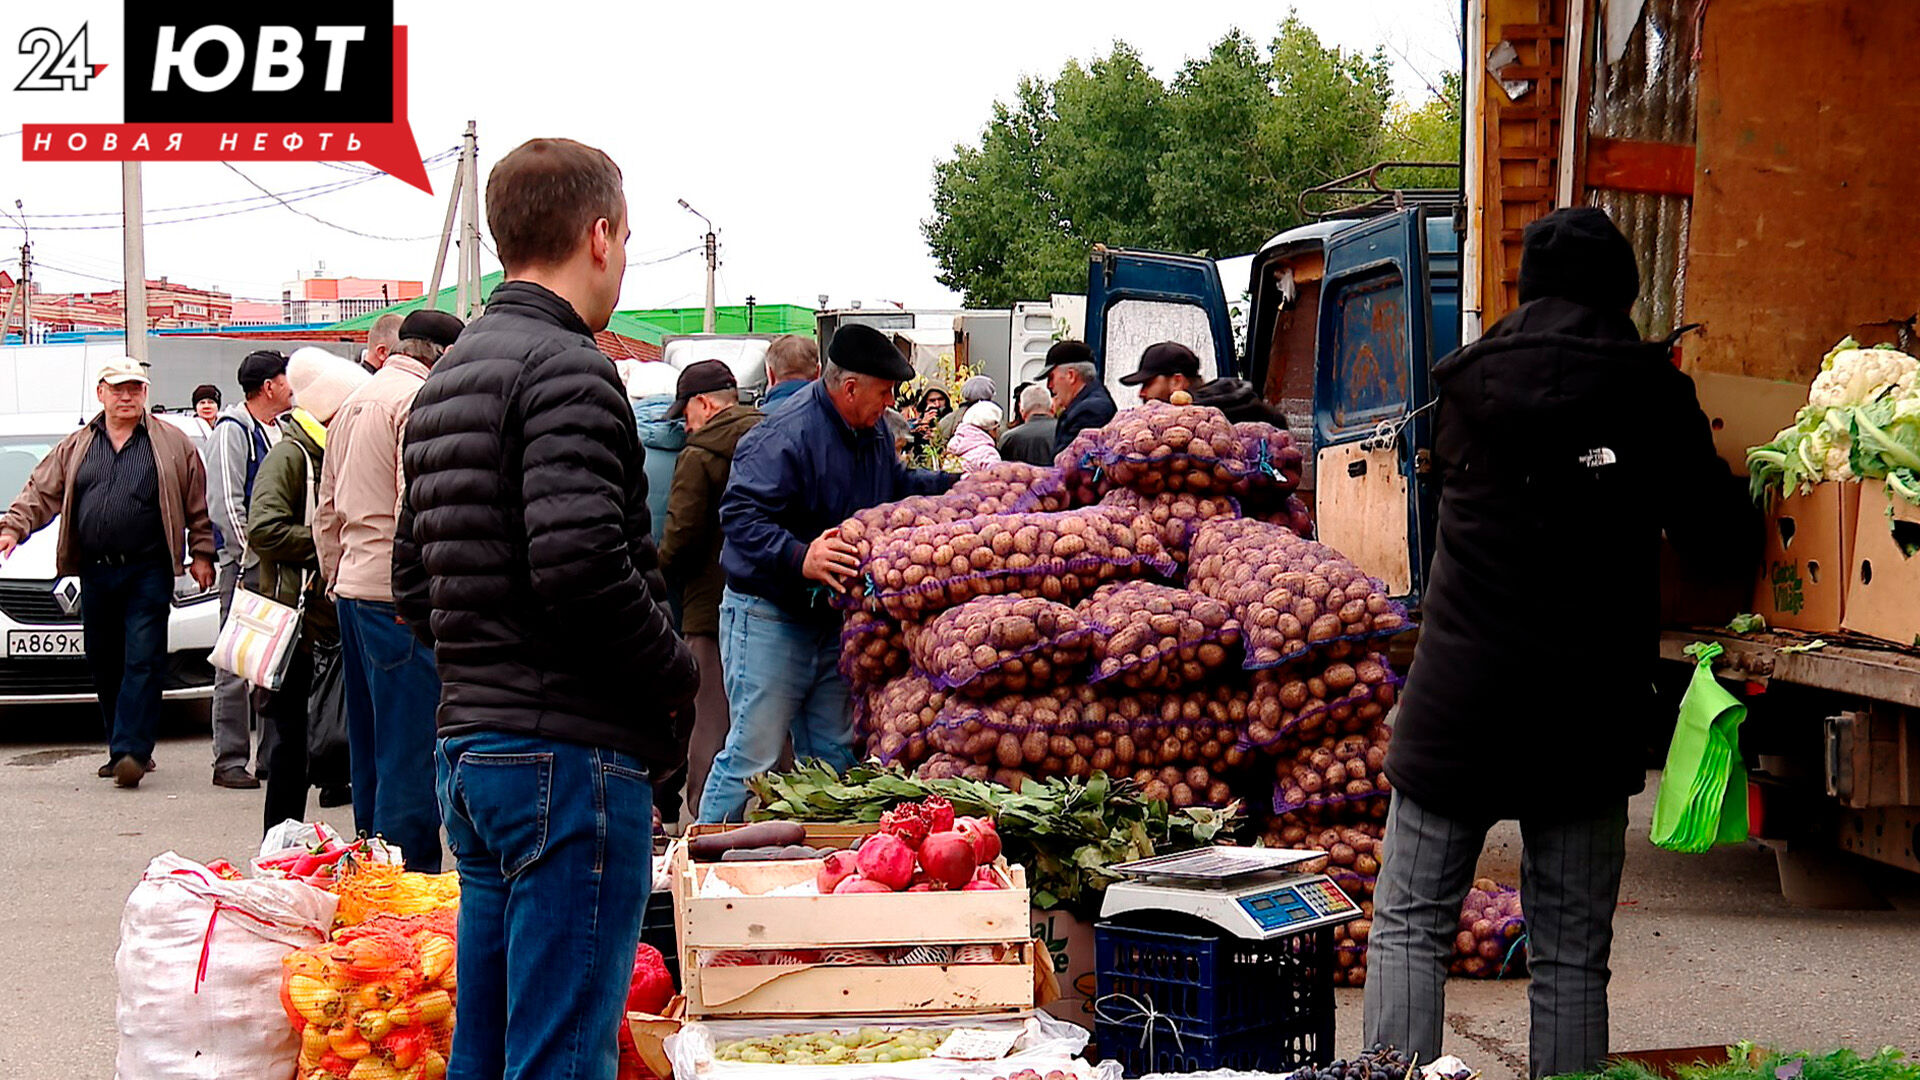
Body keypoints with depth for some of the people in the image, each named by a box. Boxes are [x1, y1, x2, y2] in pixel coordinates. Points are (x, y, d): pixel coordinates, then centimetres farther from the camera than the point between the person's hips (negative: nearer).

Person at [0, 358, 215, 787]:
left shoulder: (172, 444, 5)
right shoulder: (76, 447, 14)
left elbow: (198, 504, 6)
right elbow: (41, 492, 12)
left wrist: (202, 554, 2)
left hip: (148, 573, -4)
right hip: (95, 573, 4)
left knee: (142, 661, -11)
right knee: (104, 665, 7)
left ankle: (131, 751, -16)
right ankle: (123, 749, 17)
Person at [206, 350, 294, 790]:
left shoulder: (281, 429, 16)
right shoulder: (232, 430, -9)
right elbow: (225, 503, -15)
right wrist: (252, 558, -17)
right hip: (246, 565, -8)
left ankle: (275, 755, 17)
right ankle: (230, 761, -3)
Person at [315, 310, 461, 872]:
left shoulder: (354, 403, 19)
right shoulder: (421, 401, -11)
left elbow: (327, 512, 23)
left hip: (353, 588, 10)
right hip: (400, 594, -10)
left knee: (371, 743, 15)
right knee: (409, 747, -8)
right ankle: (410, 872, -7)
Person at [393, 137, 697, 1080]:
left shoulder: (445, 378, 17)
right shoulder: (565, 368, -13)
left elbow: (413, 585, 20)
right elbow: (581, 567, -24)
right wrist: (677, 674, -10)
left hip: (467, 745, 10)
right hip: (571, 751, -9)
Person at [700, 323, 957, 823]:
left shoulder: (872, 434, 10)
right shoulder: (785, 436, -21)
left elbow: (897, 484, 30)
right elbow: (740, 515, -30)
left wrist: (958, 484, 18)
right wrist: (800, 558, -43)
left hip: (833, 613, 9)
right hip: (769, 618, -9)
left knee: (835, 756, 14)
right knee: (754, 754, -10)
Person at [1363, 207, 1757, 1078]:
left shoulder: (1464, 379, 3)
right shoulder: (1651, 386, -2)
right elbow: (1709, 527, 2)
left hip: (1458, 703, 0)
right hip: (1591, 708, 0)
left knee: (1409, 926, 7)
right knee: (1573, 954, 7)